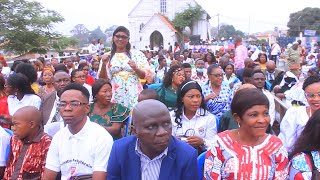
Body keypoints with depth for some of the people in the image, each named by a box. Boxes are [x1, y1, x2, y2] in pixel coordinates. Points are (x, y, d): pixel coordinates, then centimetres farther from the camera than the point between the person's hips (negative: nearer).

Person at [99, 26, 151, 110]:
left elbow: (146, 74, 2)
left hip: (134, 95, -1)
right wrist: (104, 65, -8)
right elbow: (102, 79, 7)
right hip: (115, 96, 1)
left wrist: (136, 69, -16)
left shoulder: (137, 54, 4)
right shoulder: (108, 56, 8)